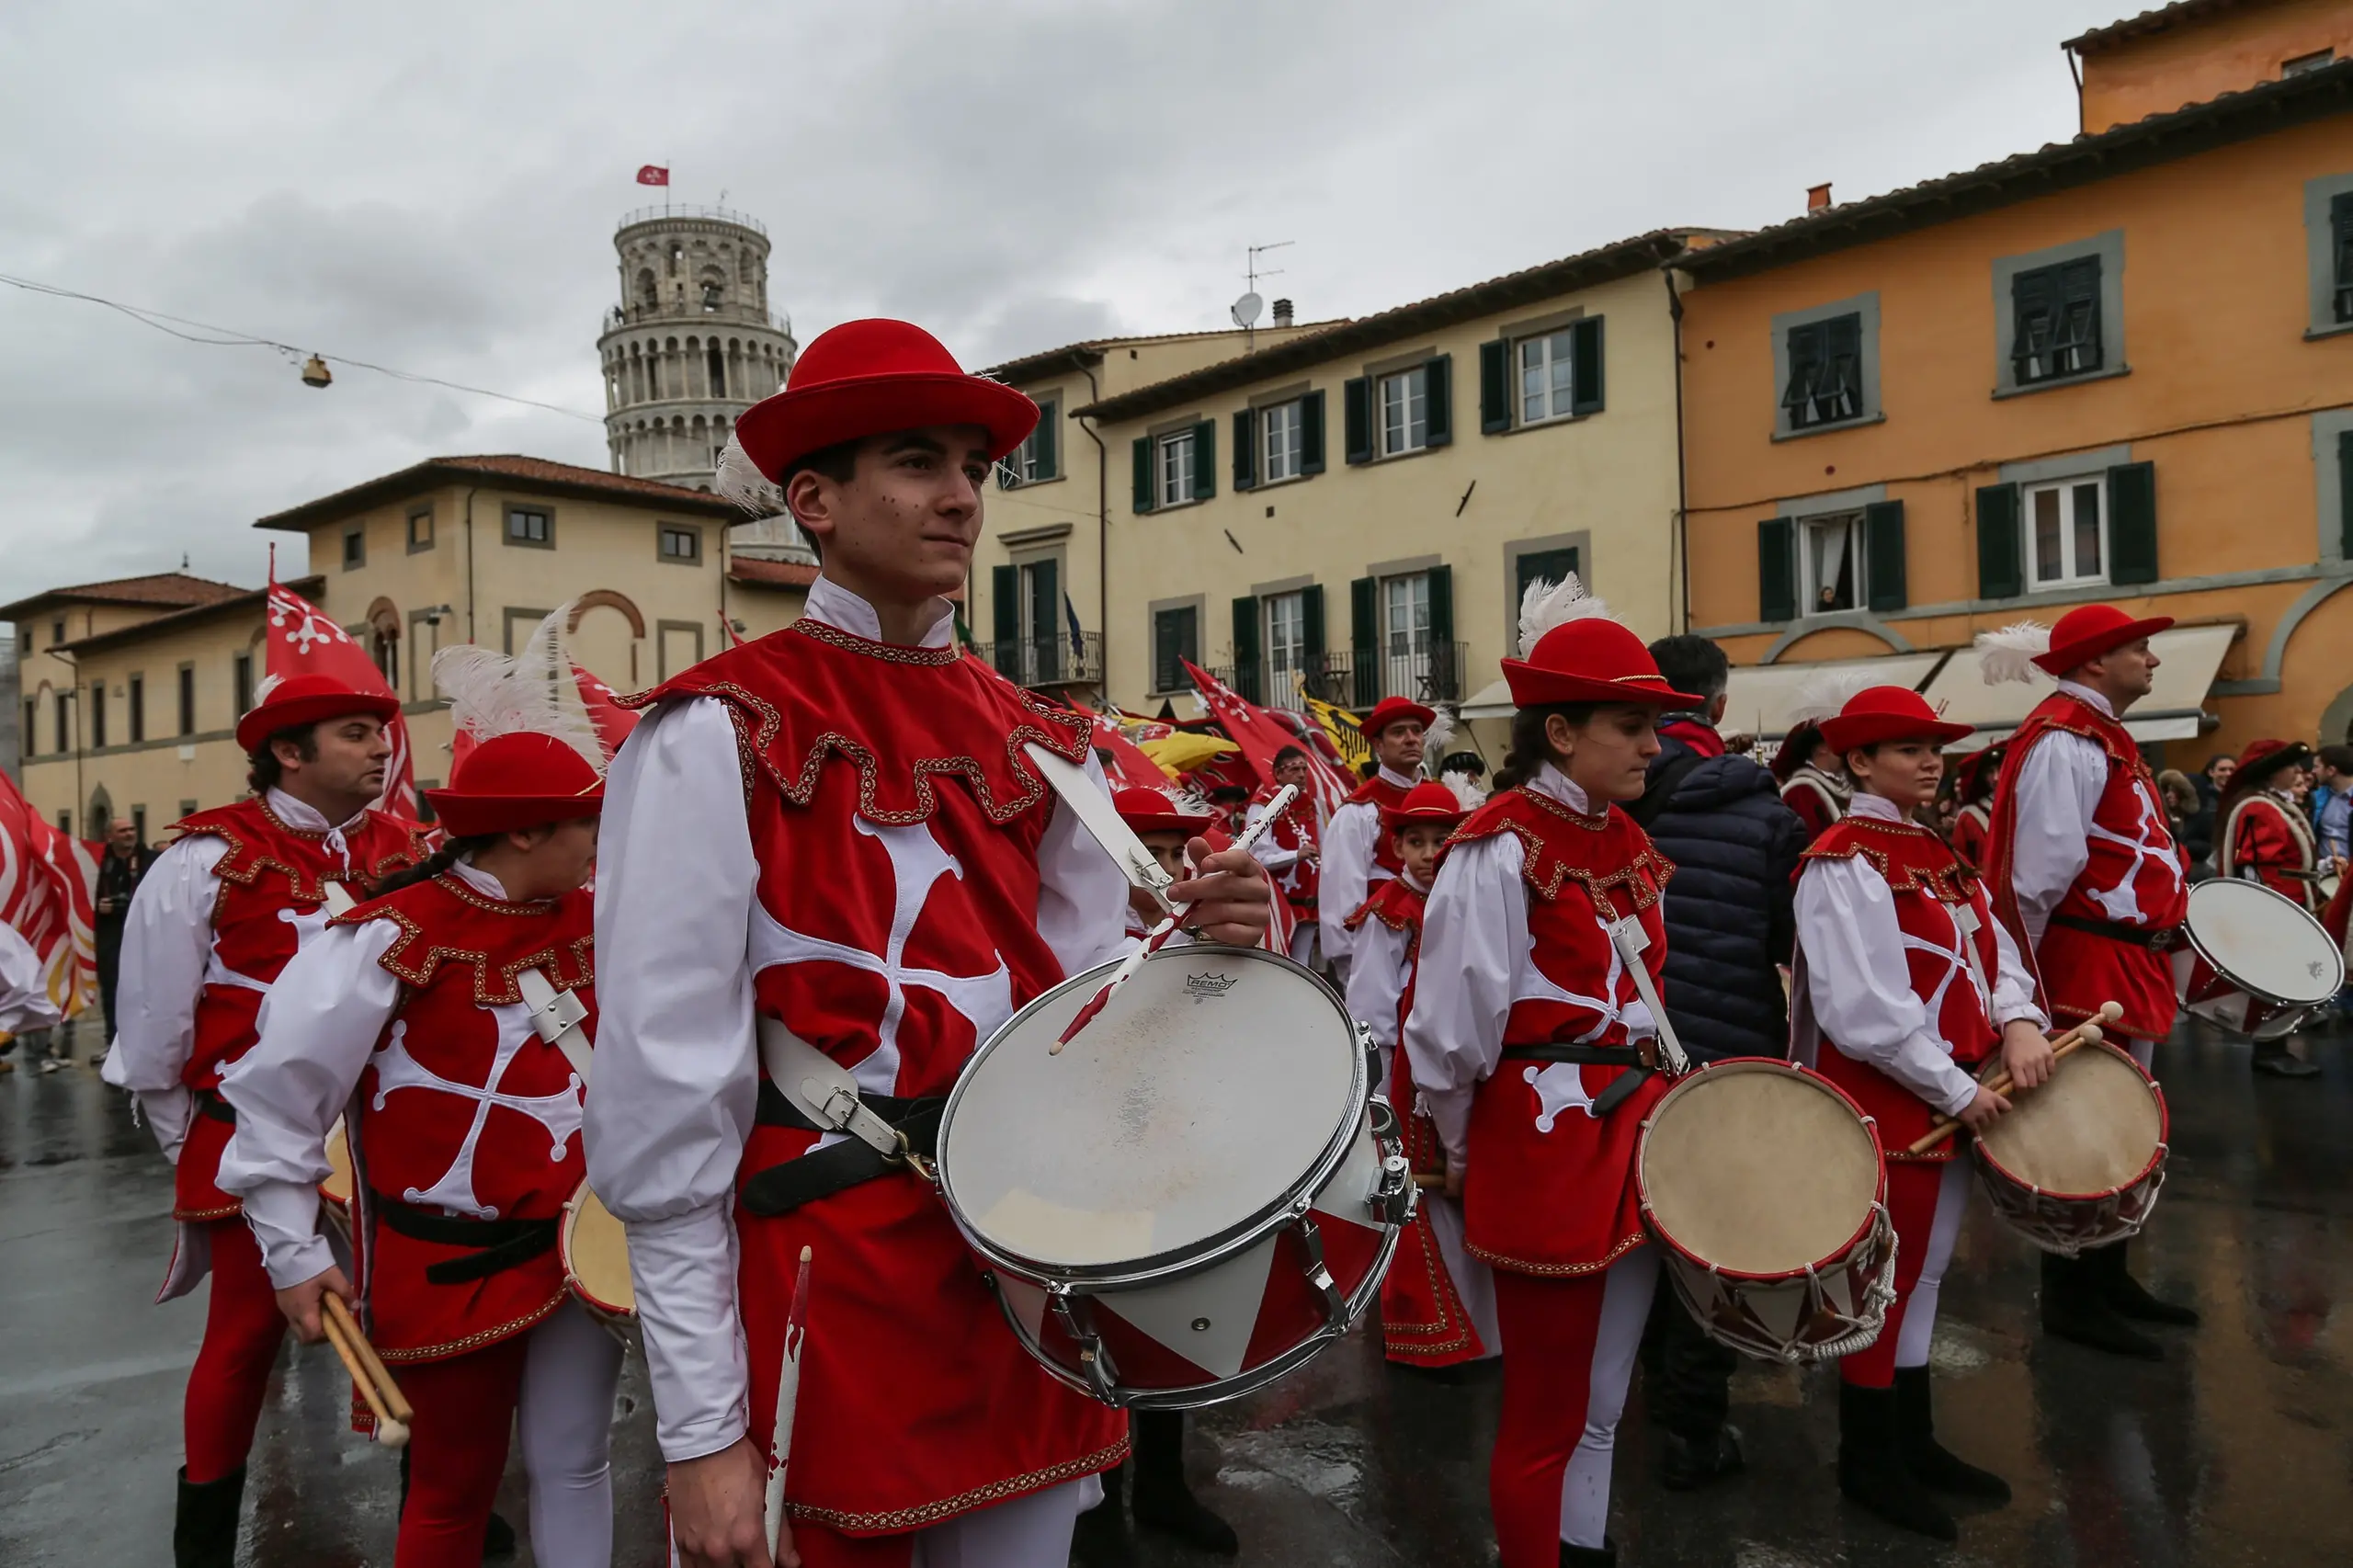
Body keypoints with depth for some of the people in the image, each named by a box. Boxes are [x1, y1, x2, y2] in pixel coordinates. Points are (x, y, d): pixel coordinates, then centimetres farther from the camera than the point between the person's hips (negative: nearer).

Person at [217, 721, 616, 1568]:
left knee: (573, 1464, 16)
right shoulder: (390, 939, -18)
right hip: (455, 1264, -5)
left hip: (583, 1244, 5)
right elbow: (276, 1097, -10)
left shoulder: (588, 920, 0)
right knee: (455, 1485, 13)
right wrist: (293, 1257, -8)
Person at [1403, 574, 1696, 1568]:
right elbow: (1453, 1030, -14)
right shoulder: (1500, 847, -17)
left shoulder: (1629, 845, 9)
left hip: (1633, 1139, 8)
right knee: (1546, 1416, 9)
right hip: (1546, 1154, -8)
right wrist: (1466, 1154, -2)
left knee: (1600, 1404, 21)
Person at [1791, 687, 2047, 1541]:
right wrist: (1957, 1091, -19)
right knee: (1884, 1278, 4)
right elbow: (1864, 1008, -23)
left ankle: (1913, 1440, 33)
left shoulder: (1939, 853, 11)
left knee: (1921, 1271, 18)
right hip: (1884, 1101, -9)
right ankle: (1867, 1459, 20)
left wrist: (2020, 1023, -12)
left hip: (1952, 1096, 9)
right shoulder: (1842, 863, -17)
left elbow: (1992, 949, 8)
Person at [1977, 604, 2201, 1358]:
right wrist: (2027, 968, -18)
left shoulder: (2103, 737, 18)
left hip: (2126, 963, 11)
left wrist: (2165, 917, 13)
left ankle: (2108, 1279, 28)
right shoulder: (2066, 739, -17)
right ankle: (2071, 1298, 7)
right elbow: (2044, 870, -22)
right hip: (2089, 967, -11)